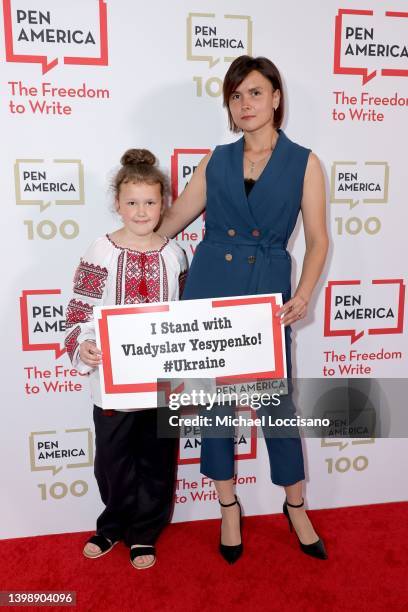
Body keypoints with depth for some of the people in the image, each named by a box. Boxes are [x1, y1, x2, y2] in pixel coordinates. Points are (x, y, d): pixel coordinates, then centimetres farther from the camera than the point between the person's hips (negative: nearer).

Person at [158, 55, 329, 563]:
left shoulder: (303, 162, 3)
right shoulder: (217, 160, 9)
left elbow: (317, 239, 0)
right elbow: (170, 221, 12)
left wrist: (303, 293, -15)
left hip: (267, 291, -2)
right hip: (208, 286, 3)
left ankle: (296, 507, 29)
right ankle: (228, 507, 29)